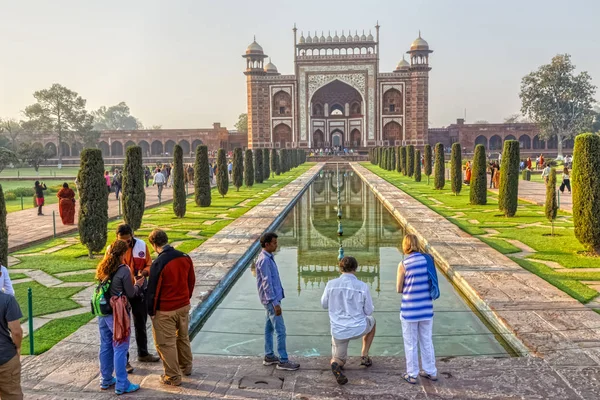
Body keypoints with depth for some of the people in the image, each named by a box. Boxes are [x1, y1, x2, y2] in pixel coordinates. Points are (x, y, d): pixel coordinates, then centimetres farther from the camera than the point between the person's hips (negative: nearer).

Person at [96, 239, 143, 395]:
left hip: (103, 312, 7)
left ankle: (105, 380, 31)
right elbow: (130, 294, -11)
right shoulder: (124, 270, -17)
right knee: (120, 349, 3)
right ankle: (121, 385, 12)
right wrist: (137, 284, 8)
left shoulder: (102, 268, 4)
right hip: (117, 314, -7)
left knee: (105, 347, 18)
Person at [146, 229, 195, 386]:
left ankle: (173, 377, 18)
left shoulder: (159, 263, -21)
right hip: (184, 306, 6)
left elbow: (153, 289, -16)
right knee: (183, 337, 23)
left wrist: (151, 310, -3)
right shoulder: (185, 257, -3)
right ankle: (186, 367, 39)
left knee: (166, 343, 9)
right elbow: (191, 281, 7)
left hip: (165, 310, -6)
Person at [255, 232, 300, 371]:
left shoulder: (268, 258, 9)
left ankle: (269, 356, 26)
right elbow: (267, 284, -23)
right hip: (271, 300, -10)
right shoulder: (264, 260, -22)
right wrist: (275, 303, -22)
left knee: (269, 327, 16)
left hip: (272, 299, 10)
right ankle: (283, 361, 4)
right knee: (281, 330, -4)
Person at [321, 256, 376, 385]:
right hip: (358, 329, -1)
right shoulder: (362, 286, -11)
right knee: (371, 321, 34)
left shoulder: (331, 284, -7)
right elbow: (369, 311, -2)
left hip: (338, 331, 1)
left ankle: (336, 365, -14)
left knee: (338, 360, 24)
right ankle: (364, 356, 30)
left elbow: (324, 304, 8)